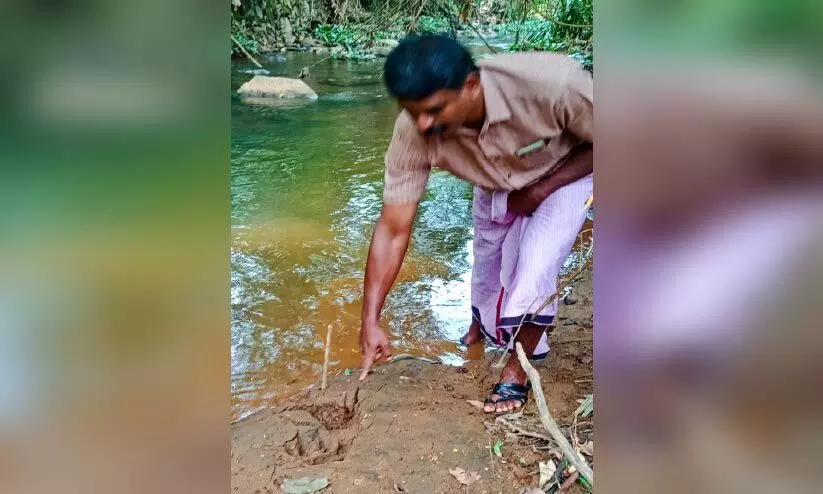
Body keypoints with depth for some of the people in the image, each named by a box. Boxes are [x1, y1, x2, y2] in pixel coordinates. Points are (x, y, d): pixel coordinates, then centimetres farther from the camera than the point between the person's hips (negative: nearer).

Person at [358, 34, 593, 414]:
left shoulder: (551, 82, -43)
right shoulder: (413, 132, -34)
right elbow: (393, 230, -27)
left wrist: (542, 188, -26)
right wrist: (370, 320, -28)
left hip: (565, 174, -3)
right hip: (497, 189, 3)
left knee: (535, 269, -21)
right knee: (488, 268, 13)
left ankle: (517, 370, 5)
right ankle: (482, 329, 49)